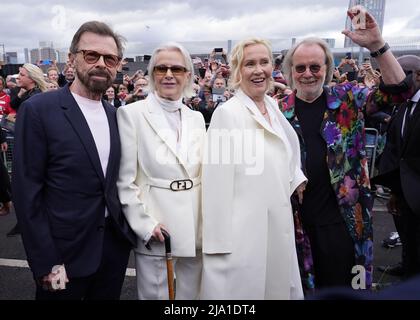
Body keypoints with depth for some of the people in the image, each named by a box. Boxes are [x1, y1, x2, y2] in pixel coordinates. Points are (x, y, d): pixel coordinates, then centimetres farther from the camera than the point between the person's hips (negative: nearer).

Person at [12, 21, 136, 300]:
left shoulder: (115, 115, 5)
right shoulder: (38, 110, -12)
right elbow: (26, 192, -12)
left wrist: (128, 229, 5)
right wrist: (46, 263, -13)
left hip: (115, 244, 5)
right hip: (65, 252, -5)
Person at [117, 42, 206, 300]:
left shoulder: (196, 118, 7)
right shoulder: (131, 114, -7)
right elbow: (124, 180, -8)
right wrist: (145, 225, -13)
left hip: (195, 230, 5)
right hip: (155, 232, -4)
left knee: (191, 293, 18)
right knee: (155, 294, 11)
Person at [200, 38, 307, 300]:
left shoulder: (275, 108, 7)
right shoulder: (227, 113, -13)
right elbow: (217, 182, -15)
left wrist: (297, 178, 10)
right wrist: (219, 240, -15)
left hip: (279, 226, 7)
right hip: (243, 230, -6)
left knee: (280, 287, 17)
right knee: (244, 289, 7)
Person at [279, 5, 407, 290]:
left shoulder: (347, 98, -1)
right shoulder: (281, 110, 2)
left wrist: (376, 45, -26)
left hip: (342, 214, -1)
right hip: (296, 214, 2)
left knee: (340, 283, 13)